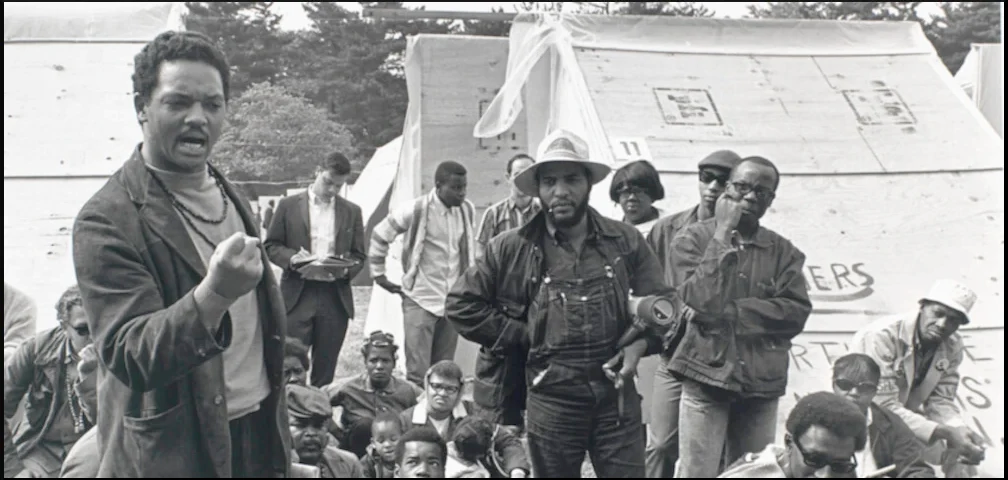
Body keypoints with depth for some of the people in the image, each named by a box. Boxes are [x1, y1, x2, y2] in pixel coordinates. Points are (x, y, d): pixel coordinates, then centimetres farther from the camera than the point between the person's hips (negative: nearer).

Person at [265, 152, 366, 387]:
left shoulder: (352, 211, 11)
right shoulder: (289, 205, 5)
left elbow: (359, 256, 11)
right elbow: (271, 246, 6)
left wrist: (345, 270, -9)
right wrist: (291, 258, -13)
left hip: (335, 297, 2)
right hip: (297, 295, -2)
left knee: (325, 367, 6)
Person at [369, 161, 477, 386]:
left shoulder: (468, 210, 2)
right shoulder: (416, 210, -13)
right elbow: (379, 236, -1)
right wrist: (378, 274, 2)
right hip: (421, 299, -4)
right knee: (418, 372, -6)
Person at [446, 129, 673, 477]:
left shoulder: (626, 242, 3)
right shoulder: (512, 249, -3)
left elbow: (660, 302, 12)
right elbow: (462, 304, 2)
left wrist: (641, 342, -7)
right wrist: (522, 338, -3)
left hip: (616, 393, 1)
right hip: (551, 398, -1)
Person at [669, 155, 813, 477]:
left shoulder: (784, 251, 9)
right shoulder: (693, 239, 1)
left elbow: (796, 312, -3)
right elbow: (702, 301, -14)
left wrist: (732, 311, -11)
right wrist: (723, 234, -12)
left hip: (762, 383, 3)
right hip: (707, 375, -3)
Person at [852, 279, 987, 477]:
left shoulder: (953, 348, -5)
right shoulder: (882, 336, -27)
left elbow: (941, 401, -4)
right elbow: (885, 406, -31)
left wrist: (959, 430, -26)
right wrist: (945, 432, -35)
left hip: (906, 417, 7)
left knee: (968, 446, -3)